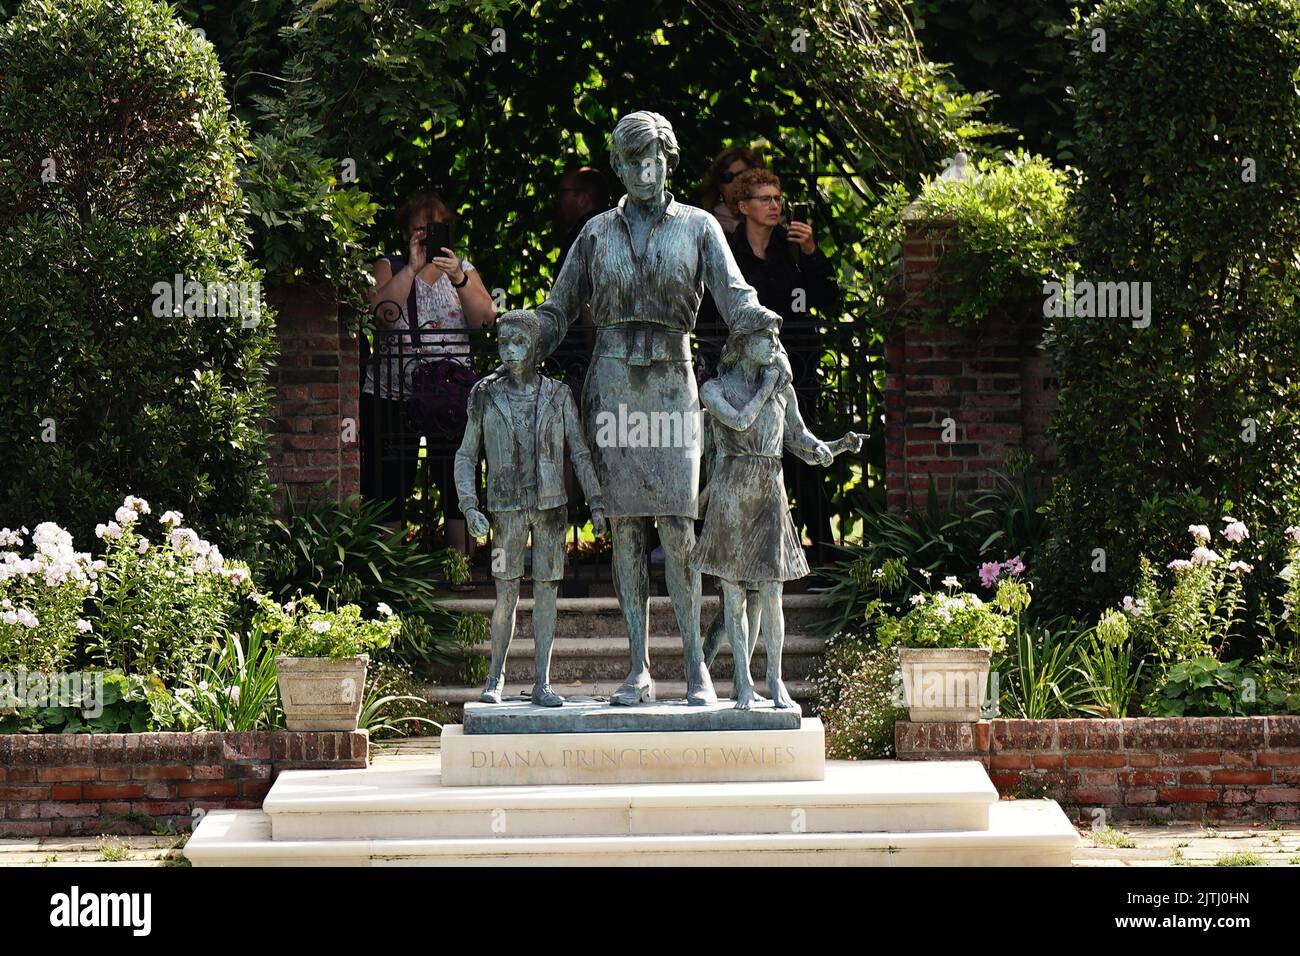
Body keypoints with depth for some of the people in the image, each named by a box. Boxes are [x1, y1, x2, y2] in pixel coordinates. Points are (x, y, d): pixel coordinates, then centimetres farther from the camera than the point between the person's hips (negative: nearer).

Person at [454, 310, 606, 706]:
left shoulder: (557, 395, 3)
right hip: (507, 509, -1)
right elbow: (466, 457, 6)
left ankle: (542, 683, 3)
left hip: (551, 505, 1)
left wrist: (596, 503, -4)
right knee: (506, 595, -3)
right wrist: (469, 507, -7)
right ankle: (495, 674, 16)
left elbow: (580, 453, 4)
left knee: (546, 591, 0)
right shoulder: (486, 397, 2)